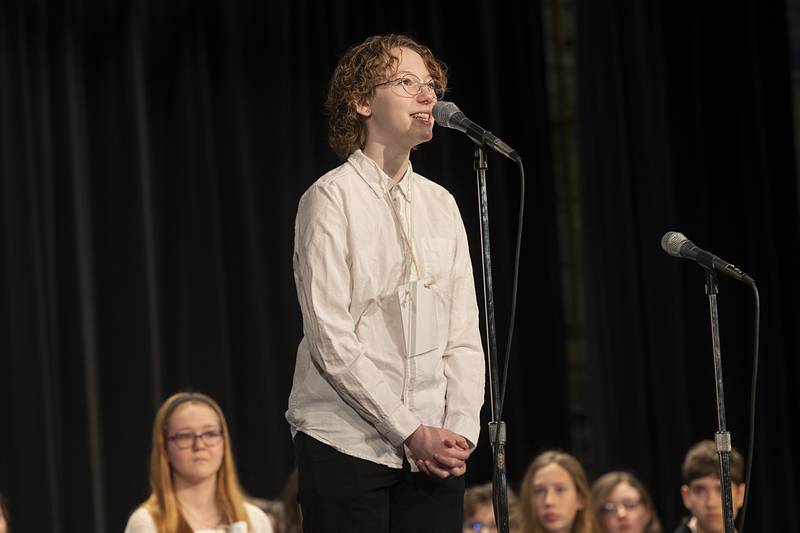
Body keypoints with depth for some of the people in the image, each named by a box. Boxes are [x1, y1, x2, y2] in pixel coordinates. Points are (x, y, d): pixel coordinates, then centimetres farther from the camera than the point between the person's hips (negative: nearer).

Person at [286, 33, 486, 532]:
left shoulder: (441, 203, 13)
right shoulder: (332, 197, -4)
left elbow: (465, 335, 10)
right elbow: (332, 341, -11)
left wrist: (460, 430, -4)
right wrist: (410, 432, -12)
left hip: (433, 449, 5)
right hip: (347, 447, -5)